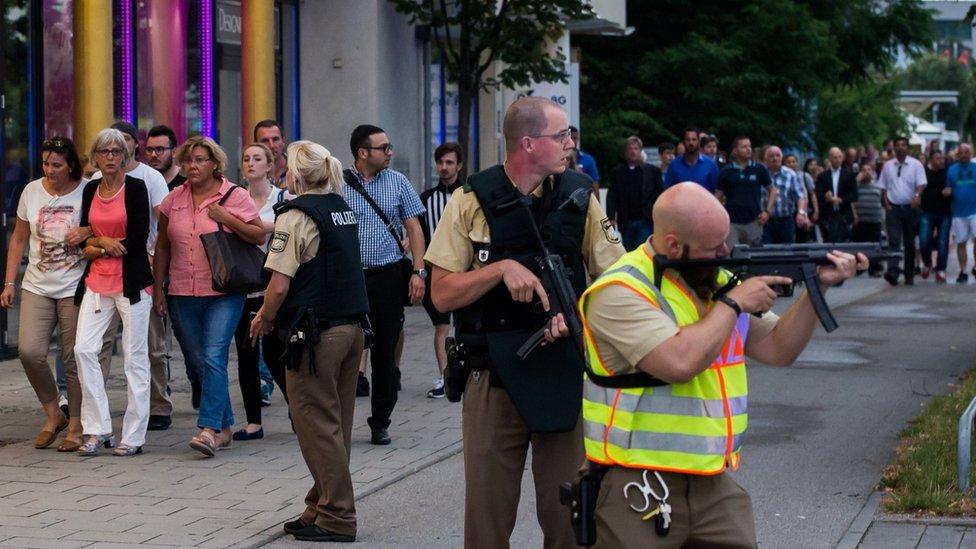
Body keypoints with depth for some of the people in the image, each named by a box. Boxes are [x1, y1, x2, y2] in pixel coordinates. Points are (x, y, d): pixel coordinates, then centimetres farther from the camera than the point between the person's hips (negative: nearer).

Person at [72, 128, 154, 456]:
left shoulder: (136, 188, -4)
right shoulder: (90, 190, 12)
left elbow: (138, 239, -11)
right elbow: (84, 238, 14)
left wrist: (98, 245, -3)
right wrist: (108, 243, -6)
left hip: (131, 282, -5)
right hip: (97, 282, 5)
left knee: (134, 356, -1)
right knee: (84, 349, -6)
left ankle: (134, 436, 4)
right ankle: (97, 430, 2)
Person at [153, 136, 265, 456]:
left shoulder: (234, 197, -1)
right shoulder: (174, 200, 9)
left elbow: (260, 237, -1)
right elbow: (162, 247, 15)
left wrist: (228, 219, -14)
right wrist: (158, 290, 11)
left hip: (223, 294, -5)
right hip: (183, 295, 5)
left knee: (213, 357, -17)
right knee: (196, 363, 9)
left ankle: (209, 429, -20)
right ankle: (224, 425, 22)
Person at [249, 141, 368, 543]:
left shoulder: (296, 215, -13)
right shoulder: (342, 208, 12)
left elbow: (280, 285, -19)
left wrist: (264, 319, 1)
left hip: (317, 333, -8)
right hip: (352, 326, 8)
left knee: (317, 426, 0)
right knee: (335, 425, 14)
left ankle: (336, 517, 3)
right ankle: (323, 507, 22)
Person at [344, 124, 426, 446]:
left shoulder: (398, 182, 7)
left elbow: (414, 228, 7)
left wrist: (418, 272, -2)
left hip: (388, 275, 1)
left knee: (385, 352, 5)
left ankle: (381, 422, 14)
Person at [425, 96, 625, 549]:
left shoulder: (579, 197, 4)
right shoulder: (473, 201, -1)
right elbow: (442, 294, -3)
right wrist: (502, 268, -17)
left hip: (566, 373, 1)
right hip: (493, 376, -1)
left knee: (568, 511, 5)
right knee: (487, 512, 6)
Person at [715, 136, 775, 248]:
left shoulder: (760, 169, 5)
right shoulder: (726, 172, 5)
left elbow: (772, 190, 13)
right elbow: (718, 196, 8)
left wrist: (767, 211, 1)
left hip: (754, 221, 1)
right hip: (732, 223, -1)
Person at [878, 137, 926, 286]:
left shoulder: (916, 165, -1)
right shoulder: (888, 166, 7)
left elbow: (921, 184, -11)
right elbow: (883, 187, 12)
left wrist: (917, 196, -31)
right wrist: (886, 203, -1)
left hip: (910, 207, 0)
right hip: (893, 208, 1)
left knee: (910, 243, 8)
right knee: (894, 240, -14)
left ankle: (909, 275, 17)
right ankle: (892, 272, -25)